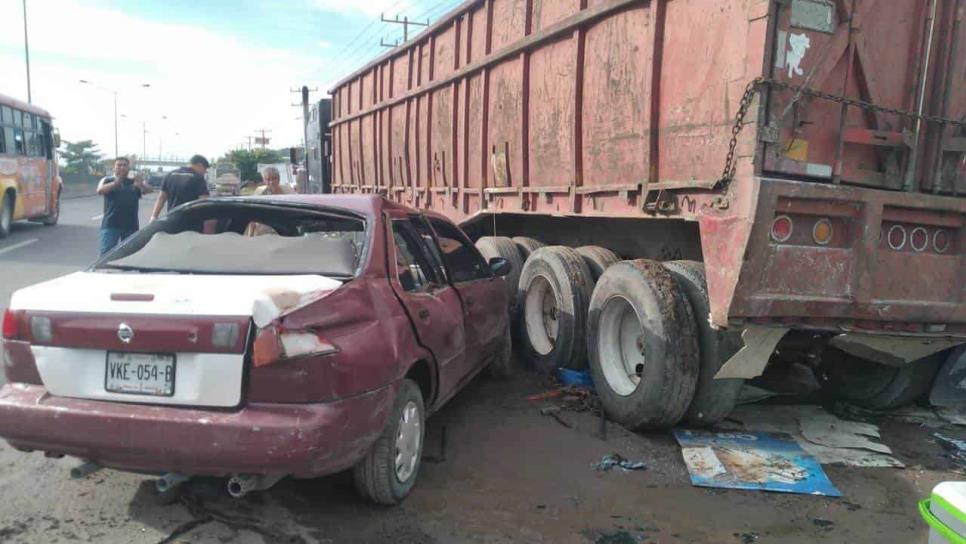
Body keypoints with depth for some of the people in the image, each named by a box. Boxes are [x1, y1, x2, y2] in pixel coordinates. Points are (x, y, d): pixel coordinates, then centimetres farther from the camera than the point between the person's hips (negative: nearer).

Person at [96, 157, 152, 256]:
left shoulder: (134, 182, 11)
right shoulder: (107, 181, 8)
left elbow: (149, 190, -6)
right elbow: (100, 190, -12)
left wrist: (141, 185, -30)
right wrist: (115, 183, -30)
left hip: (131, 225, 2)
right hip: (111, 225, -2)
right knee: (106, 252, -7)